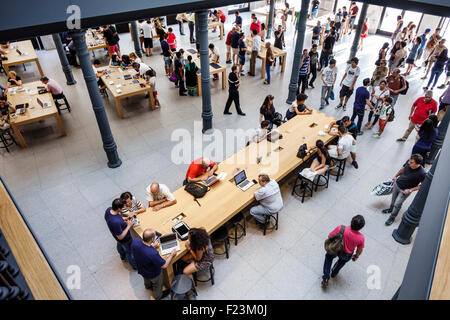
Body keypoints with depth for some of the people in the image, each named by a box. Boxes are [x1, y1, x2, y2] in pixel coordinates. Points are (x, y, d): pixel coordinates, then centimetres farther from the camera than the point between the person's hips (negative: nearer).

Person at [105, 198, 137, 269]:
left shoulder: (108, 209, -24)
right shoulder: (116, 222, -48)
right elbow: (120, 237, -32)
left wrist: (124, 219, -10)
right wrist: (129, 226, -28)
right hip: (124, 240, -8)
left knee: (120, 246, 37)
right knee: (129, 252, 22)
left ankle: (123, 257, 68)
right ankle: (135, 265, 50)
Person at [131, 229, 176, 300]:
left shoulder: (135, 241, -32)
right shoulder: (153, 253, -48)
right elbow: (164, 265, -29)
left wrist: (152, 246, -1)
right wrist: (172, 254, -17)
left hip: (141, 269, 6)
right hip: (153, 274, -5)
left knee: (146, 278, 40)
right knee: (157, 284, 30)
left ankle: (148, 286, 72)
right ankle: (157, 296, 59)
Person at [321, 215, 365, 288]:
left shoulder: (341, 228, -35)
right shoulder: (361, 237, -29)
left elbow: (330, 236, -20)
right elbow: (360, 250, -11)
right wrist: (356, 256, 12)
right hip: (347, 256, 1)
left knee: (328, 257, 32)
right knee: (343, 260, 37)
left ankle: (325, 279, 28)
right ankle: (334, 273, 60)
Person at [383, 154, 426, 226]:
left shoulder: (422, 173, -33)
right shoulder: (409, 162, -20)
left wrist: (410, 190, -20)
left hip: (405, 190, -5)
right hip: (397, 184, 5)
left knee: (397, 204, 3)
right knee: (393, 199, 26)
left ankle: (392, 218, 28)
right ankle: (390, 209, 54)